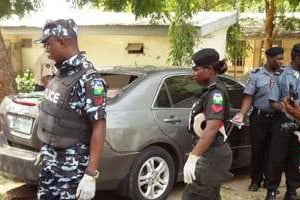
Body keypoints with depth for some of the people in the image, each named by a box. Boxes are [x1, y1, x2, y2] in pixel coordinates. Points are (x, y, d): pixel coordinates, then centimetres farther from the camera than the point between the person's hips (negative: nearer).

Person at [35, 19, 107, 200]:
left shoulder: (88, 79, -20)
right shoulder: (62, 72, 6)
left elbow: (99, 127, -22)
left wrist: (91, 175, -25)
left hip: (72, 164, -8)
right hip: (50, 158, 8)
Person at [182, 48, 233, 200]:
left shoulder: (216, 93, -17)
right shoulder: (209, 92, 14)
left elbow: (212, 128, -30)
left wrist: (193, 157, -38)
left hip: (212, 155, -10)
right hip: (210, 154, 10)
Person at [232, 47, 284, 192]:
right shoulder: (256, 75, -2)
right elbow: (248, 97, -4)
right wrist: (242, 113, -15)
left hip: (276, 119, 2)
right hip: (259, 118, -1)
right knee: (257, 150, 7)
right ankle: (256, 180, 21)